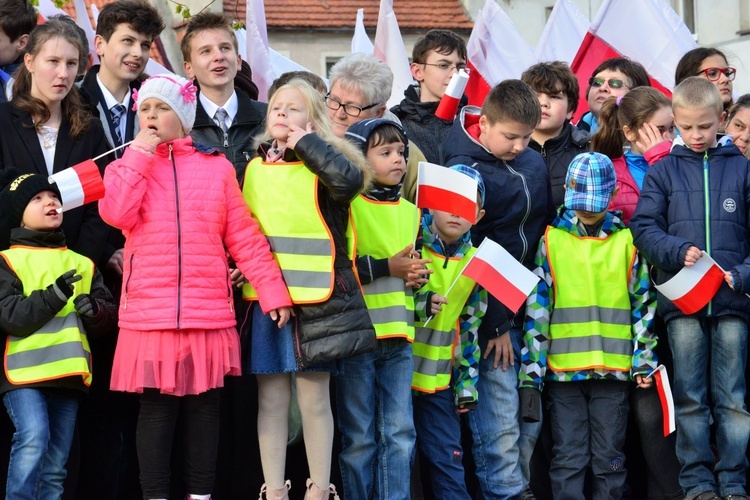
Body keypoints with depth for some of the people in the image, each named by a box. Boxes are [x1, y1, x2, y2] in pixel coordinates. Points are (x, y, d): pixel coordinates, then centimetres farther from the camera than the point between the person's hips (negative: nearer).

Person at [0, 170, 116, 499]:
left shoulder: (82, 264, 18)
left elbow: (111, 314, 13)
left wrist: (96, 311, -10)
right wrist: (54, 296, -20)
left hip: (68, 374, 5)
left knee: (55, 467, 7)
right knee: (33, 439, -27)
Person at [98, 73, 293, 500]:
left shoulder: (217, 168, 7)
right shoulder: (129, 166, 10)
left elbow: (244, 237, 4)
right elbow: (117, 213, -11)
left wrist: (272, 290, -3)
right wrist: (141, 153, -6)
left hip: (209, 313, 0)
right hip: (149, 314, 0)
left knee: (204, 405, 4)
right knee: (156, 406, 0)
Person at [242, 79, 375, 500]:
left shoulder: (321, 163, -1)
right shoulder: (255, 168, 13)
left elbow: (350, 179, -25)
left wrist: (306, 142, -14)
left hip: (316, 299, -4)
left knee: (314, 399, 2)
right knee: (272, 400, 5)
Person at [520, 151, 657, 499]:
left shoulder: (626, 241, 7)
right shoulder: (552, 240, 4)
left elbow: (643, 305, 9)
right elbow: (536, 306, 1)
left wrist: (643, 361, 2)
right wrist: (531, 370, -4)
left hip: (614, 367, 1)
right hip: (562, 367, -1)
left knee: (610, 457, 6)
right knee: (568, 458, 0)